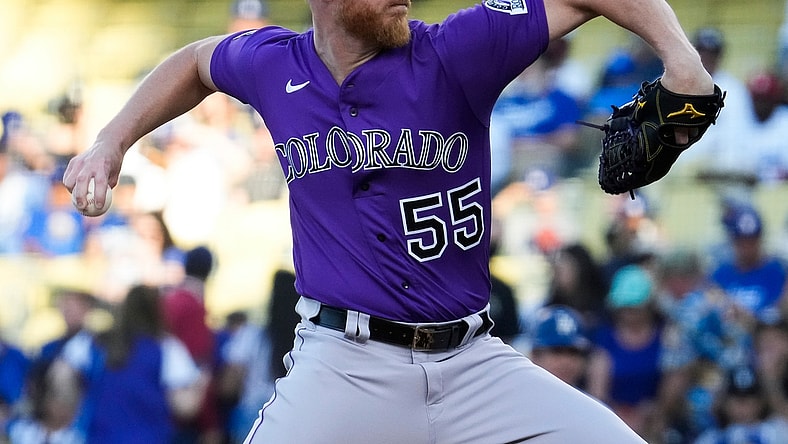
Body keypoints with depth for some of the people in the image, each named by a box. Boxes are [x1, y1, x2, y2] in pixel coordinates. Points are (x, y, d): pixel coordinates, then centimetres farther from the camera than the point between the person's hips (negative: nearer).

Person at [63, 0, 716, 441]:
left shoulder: (453, 54, -7)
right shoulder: (272, 66, 2)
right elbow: (196, 64, 25)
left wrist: (679, 55, -23)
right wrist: (112, 143, 18)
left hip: (474, 363, 1)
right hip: (344, 365, 0)